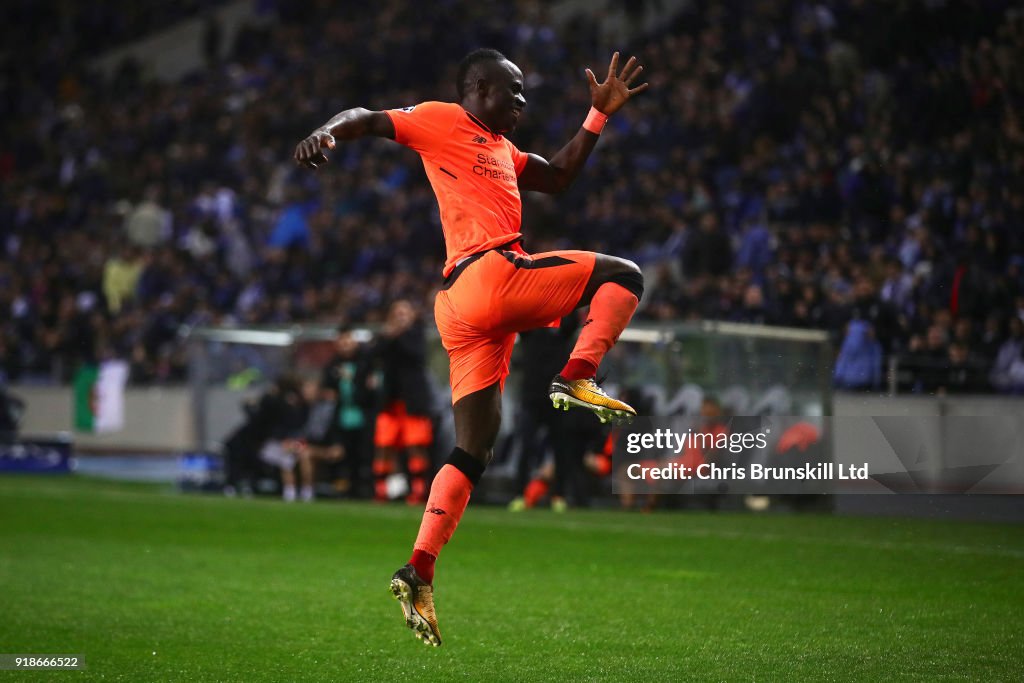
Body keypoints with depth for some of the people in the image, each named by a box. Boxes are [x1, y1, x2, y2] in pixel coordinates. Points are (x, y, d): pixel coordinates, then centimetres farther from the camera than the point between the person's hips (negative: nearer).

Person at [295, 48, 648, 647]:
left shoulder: (501, 148, 30)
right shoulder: (441, 121, 5)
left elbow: (558, 177, 39)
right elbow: (366, 119, -4)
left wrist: (600, 116, 33)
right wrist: (326, 133, -26)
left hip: (460, 306, 9)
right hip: (491, 274, -9)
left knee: (473, 453, 4)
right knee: (622, 276, 1)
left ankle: (419, 574, -3)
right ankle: (576, 379, -15)